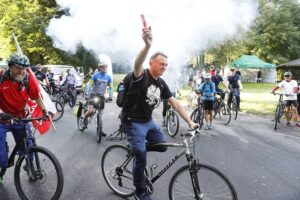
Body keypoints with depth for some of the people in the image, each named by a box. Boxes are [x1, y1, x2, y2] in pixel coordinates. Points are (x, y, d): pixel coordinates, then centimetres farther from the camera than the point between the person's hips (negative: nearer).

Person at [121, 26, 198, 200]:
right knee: (142, 159, -7)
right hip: (133, 122, -7)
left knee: (162, 146, 7)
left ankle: (136, 148, 31)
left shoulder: (162, 84, 3)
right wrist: (148, 45, -63)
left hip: (148, 121, 7)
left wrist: (190, 121, -5)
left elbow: (175, 104, 3)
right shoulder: (141, 76, -19)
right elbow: (138, 64, -44)